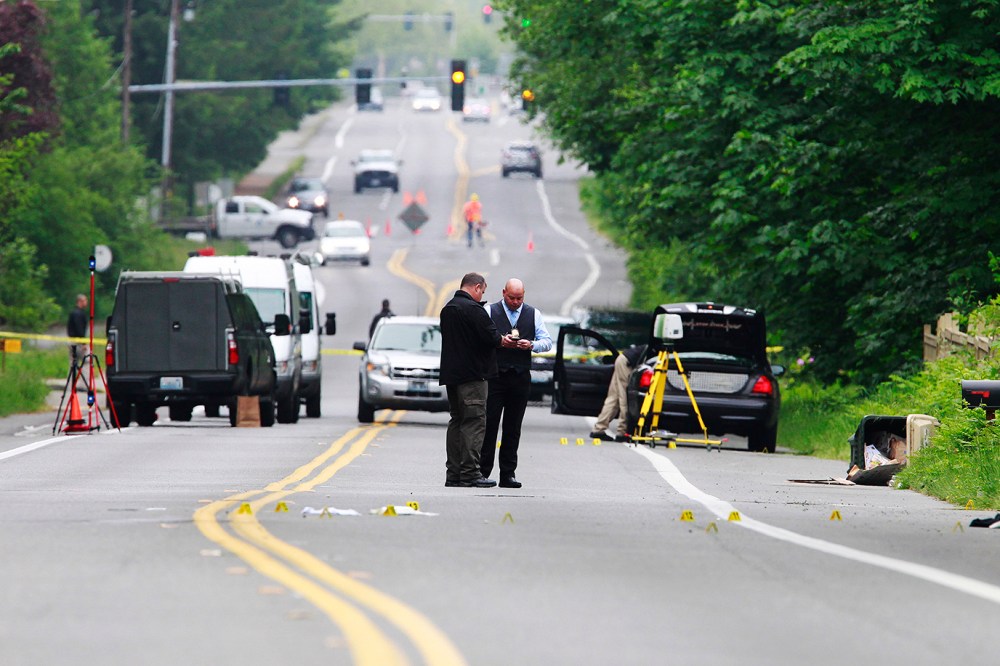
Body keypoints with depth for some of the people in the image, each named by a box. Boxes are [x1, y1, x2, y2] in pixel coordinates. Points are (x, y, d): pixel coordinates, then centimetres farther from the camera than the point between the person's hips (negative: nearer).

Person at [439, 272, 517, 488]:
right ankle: (469, 473, -12)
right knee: (474, 422, -8)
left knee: (457, 421, 13)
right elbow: (490, 336, -19)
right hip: (472, 373, -9)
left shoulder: (447, 309, 15)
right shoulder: (472, 309, -15)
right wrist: (502, 340, 4)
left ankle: (453, 473, 12)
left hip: (451, 373, 9)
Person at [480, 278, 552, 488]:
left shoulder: (533, 314, 12)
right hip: (495, 376, -3)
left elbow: (547, 342, 9)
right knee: (489, 424, -7)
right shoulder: (490, 312, 4)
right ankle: (483, 470, -5)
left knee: (513, 428, 4)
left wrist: (531, 345, -11)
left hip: (520, 378, 3)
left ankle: (508, 474, 7)